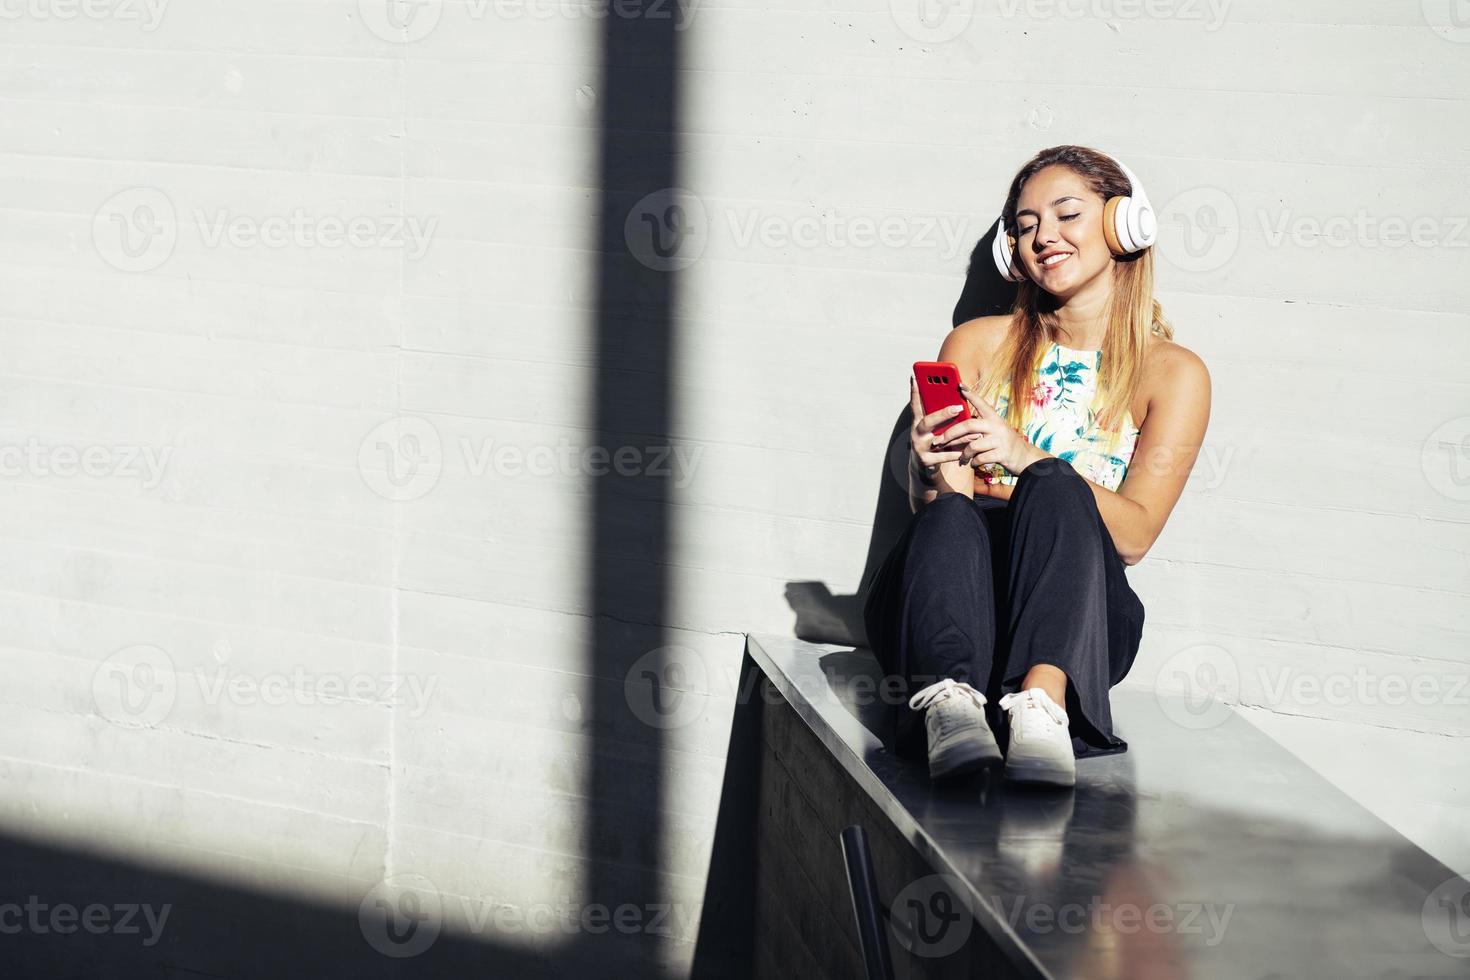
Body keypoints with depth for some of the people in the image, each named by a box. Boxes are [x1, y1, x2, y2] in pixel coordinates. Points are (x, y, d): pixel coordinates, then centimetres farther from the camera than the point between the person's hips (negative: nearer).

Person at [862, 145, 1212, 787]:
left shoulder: (1173, 373, 9)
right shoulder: (978, 345, 15)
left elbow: (1135, 534, -3)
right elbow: (931, 505, 7)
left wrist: (1029, 460, -19)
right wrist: (930, 470, -19)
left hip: (1072, 616, -1)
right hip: (948, 613, 1)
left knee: (1055, 487, -32)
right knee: (948, 518, -32)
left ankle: (1042, 698, -55)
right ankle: (948, 699, -59)